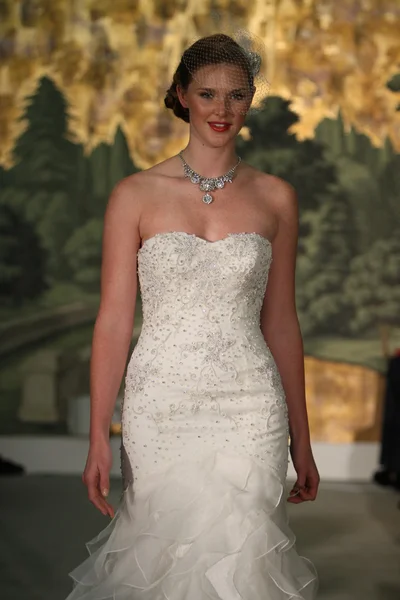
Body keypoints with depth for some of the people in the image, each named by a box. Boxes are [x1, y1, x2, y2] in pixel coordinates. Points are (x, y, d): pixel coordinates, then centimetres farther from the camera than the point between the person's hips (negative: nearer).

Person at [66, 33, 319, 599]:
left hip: (250, 410, 1)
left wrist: (301, 439, 10)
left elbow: (280, 321, 10)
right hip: (160, 408, -1)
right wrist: (98, 437, -5)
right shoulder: (136, 195, 0)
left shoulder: (275, 197, 5)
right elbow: (114, 318, -1)